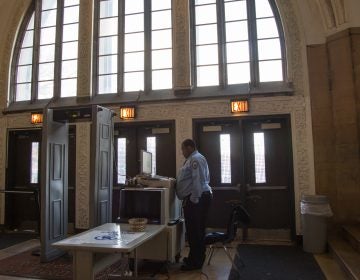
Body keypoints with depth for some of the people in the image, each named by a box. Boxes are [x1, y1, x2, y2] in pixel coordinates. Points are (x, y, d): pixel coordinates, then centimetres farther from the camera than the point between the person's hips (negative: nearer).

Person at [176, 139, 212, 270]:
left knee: (194, 231, -4)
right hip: (199, 197, 11)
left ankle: (195, 262, 5)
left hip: (195, 199, -11)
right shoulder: (194, 159, 21)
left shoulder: (195, 159, -12)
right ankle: (195, 258, 29)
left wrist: (194, 199, -21)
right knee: (197, 230, 17)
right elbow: (204, 179, 25)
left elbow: (198, 180, -21)